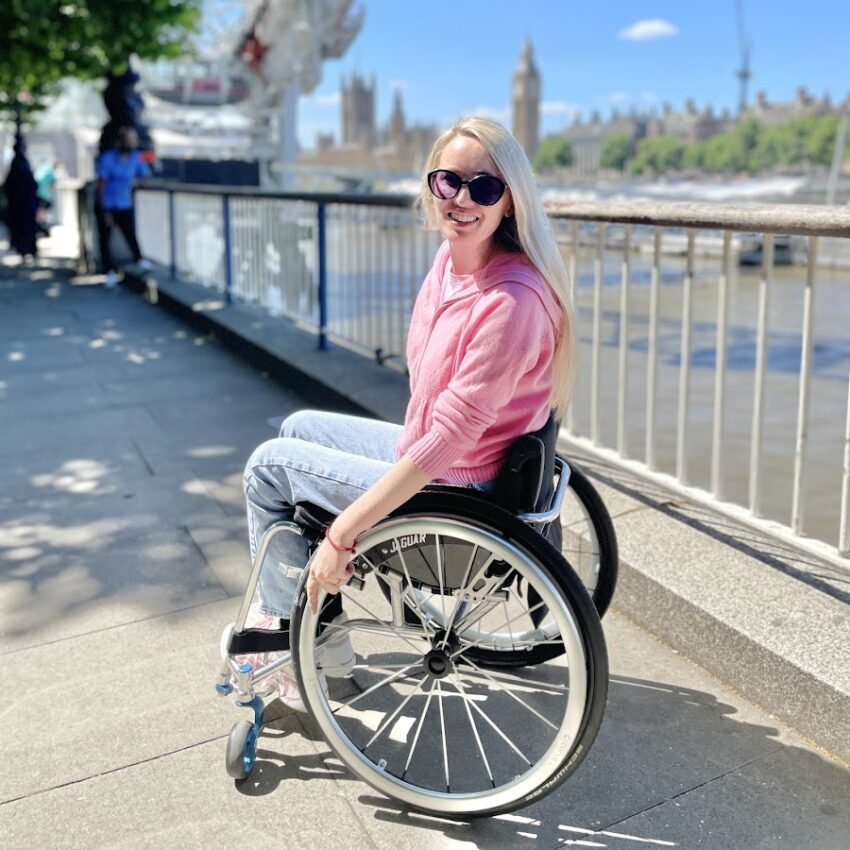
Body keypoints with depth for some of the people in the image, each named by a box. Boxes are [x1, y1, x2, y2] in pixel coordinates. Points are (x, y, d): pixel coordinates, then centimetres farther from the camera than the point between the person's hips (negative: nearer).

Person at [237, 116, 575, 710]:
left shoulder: (513, 300, -30)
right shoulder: (453, 258, -3)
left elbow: (447, 439, -30)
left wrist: (343, 532, -26)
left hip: (450, 493, -9)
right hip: (423, 450, 9)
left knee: (270, 466, 1)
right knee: (299, 428, 22)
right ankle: (287, 605, 35)